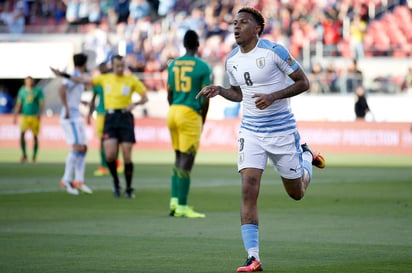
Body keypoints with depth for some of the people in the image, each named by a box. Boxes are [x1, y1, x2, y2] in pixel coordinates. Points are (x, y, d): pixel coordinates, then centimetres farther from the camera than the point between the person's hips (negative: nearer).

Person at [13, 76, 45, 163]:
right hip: (24, 116, 1)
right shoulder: (22, 91, 8)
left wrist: (40, 113, -20)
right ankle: (24, 155, -4)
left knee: (35, 136, 1)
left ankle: (34, 156, 16)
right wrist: (15, 116, 7)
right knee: (22, 134, -15)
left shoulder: (38, 90, 1)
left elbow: (42, 103, -3)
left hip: (35, 116, -1)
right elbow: (18, 104, 13)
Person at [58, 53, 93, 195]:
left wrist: (81, 101, 39)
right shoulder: (73, 76, -12)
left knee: (83, 148, 7)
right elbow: (61, 90, -27)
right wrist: (67, 109, -26)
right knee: (78, 147, -15)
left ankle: (79, 181, 8)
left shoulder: (78, 77, 16)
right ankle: (66, 179, -13)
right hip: (70, 117, -10)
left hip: (76, 117, 10)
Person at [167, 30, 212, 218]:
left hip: (173, 112, 6)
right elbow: (206, 98, -6)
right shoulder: (203, 67, -5)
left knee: (179, 159, 18)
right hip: (191, 114, -6)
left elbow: (170, 95, 14)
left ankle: (174, 201, 14)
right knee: (186, 162, -4)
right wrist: (202, 121, 5)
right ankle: (182, 207, -3)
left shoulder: (173, 65, 10)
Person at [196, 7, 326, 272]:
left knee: (297, 193, 11)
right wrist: (219, 90, -1)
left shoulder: (274, 50, -14)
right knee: (249, 190, -14)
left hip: (282, 130, -3)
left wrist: (273, 96, -21)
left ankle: (306, 156, 45)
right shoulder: (232, 60, 4)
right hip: (251, 132, 3)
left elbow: (303, 82, -9)